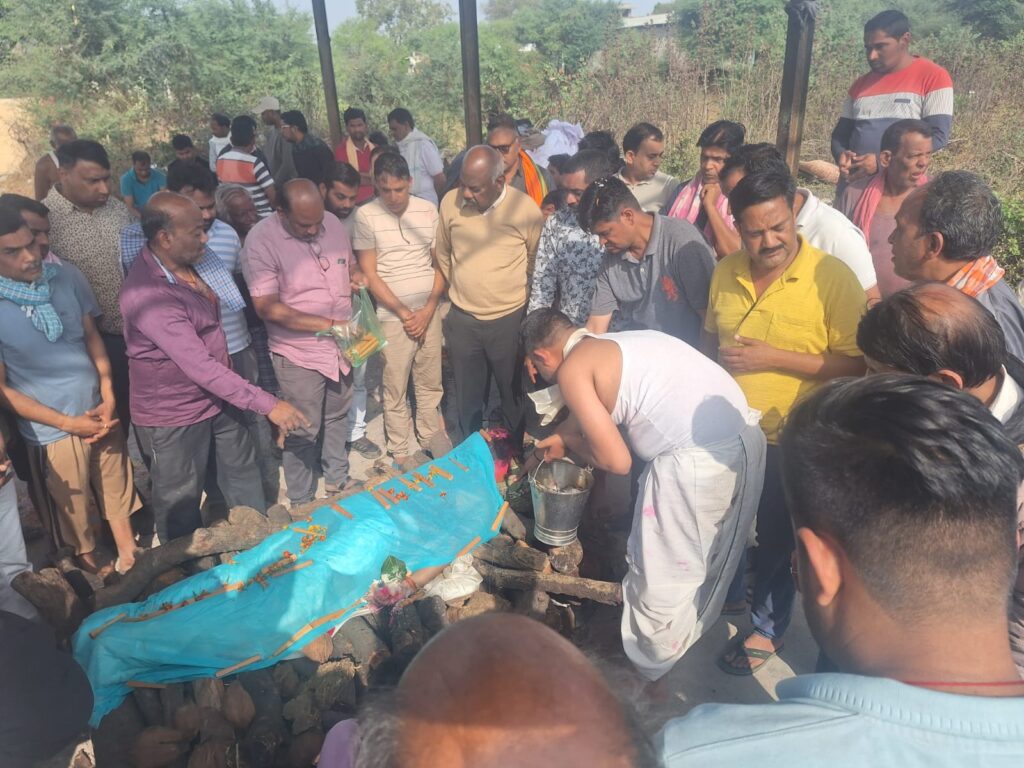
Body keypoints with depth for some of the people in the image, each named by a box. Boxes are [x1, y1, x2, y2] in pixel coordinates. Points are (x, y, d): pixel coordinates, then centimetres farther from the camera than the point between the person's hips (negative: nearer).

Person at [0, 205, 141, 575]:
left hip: (101, 413, 4)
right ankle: (96, 572, 38)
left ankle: (131, 565, 37)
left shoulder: (67, 277, -7)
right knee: (77, 515, 15)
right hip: (53, 430, -3)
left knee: (119, 497, 18)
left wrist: (109, 399, -5)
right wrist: (69, 422, -12)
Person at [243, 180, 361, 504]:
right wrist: (329, 324, -24)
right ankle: (301, 504, 27)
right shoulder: (261, 241, -19)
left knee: (338, 416, 22)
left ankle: (337, 478, 45)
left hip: (340, 344, 6)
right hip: (299, 354, -5)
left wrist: (358, 279, -7)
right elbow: (267, 307, -22)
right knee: (303, 431, 6)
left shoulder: (332, 223, -2)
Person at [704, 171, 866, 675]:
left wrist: (772, 357, -26)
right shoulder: (725, 271, -2)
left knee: (775, 538, 13)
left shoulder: (833, 278, -19)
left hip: (787, 438, -5)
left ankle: (767, 627, 36)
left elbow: (854, 364, -21)